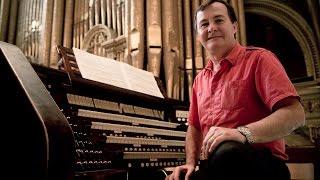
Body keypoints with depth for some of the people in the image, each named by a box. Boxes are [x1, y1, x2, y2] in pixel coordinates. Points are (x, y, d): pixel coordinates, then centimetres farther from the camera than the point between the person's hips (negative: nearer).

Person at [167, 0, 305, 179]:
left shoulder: (258, 59, -2)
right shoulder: (200, 79, 18)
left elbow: (295, 113, -13)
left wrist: (243, 133, -28)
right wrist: (191, 163, 3)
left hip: (261, 163, -4)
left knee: (227, 153, -38)